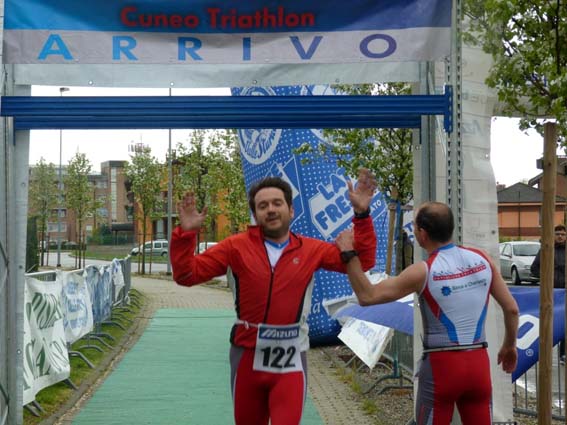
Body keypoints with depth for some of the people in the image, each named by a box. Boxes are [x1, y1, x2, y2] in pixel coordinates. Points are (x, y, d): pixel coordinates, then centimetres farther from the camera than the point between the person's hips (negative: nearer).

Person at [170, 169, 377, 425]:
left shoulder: (311, 250, -1)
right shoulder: (237, 246, -3)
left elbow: (362, 261, 2)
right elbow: (187, 274, -3)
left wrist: (362, 215, -7)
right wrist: (186, 233, -17)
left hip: (290, 360, -1)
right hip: (247, 357, 1)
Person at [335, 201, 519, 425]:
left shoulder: (423, 272, -11)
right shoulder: (482, 259, 2)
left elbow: (367, 296, -13)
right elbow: (511, 308, 8)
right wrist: (509, 346, 23)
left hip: (441, 365, -4)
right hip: (478, 363, 4)